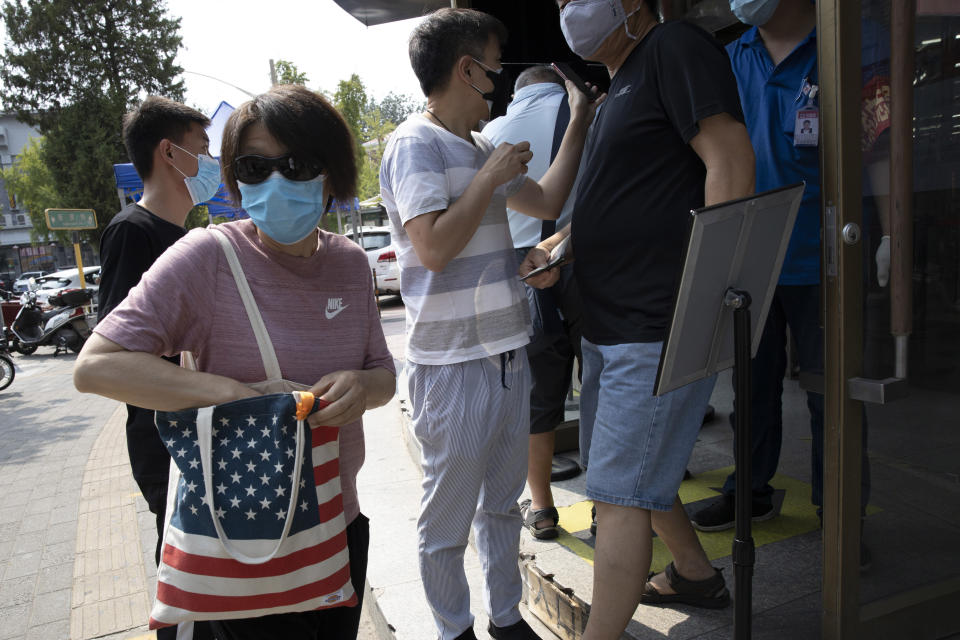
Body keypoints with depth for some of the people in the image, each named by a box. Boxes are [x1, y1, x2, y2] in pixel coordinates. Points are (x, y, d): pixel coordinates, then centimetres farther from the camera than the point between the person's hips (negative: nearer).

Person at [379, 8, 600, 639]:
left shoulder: (481, 148, 14)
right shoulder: (416, 143, -11)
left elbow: (547, 203, 23)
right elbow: (434, 246, -23)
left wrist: (578, 124, 22)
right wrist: (493, 175, -13)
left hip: (507, 355, 9)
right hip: (454, 366, -8)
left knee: (503, 503, 21)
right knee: (448, 517, 8)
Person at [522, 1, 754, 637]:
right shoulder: (623, 86, 21)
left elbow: (731, 162, -18)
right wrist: (556, 246, 12)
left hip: (661, 329, -10)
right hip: (611, 325, 10)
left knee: (620, 493, -4)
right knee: (632, 471, 21)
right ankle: (697, 575, 41)